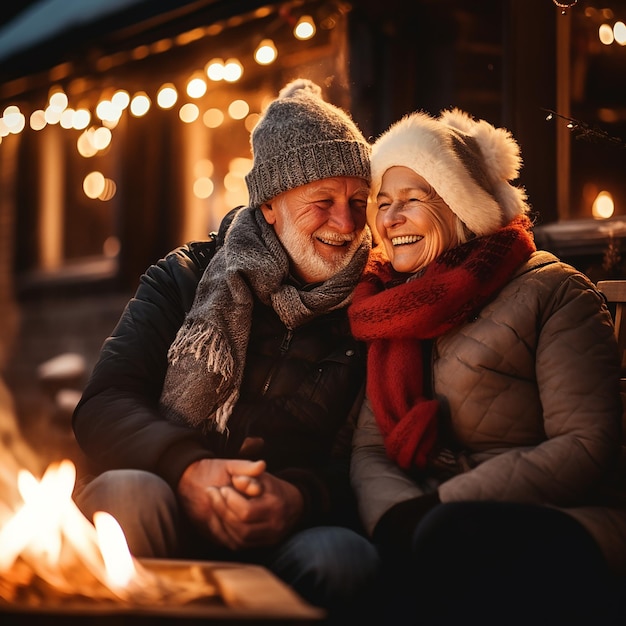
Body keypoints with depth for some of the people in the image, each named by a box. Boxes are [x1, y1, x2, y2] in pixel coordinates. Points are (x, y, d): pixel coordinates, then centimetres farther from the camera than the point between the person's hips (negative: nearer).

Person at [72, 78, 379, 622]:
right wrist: (185, 469, -22)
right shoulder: (185, 280, 9)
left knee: (341, 555, -35)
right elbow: (102, 405, -1)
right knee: (129, 492, -33)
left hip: (288, 536, 0)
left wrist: (303, 496, -21)